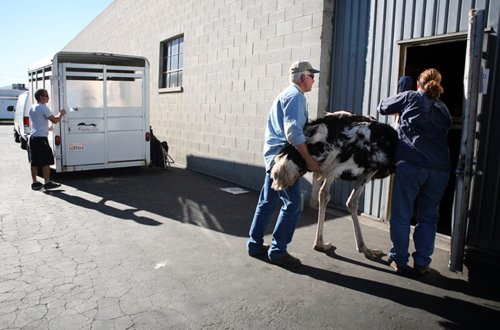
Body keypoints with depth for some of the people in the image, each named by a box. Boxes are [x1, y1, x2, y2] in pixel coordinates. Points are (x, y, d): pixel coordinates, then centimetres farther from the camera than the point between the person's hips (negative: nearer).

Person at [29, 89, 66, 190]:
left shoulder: (32, 108, 17)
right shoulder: (43, 107, -11)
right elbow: (55, 120, -13)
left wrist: (47, 128, 26)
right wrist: (61, 113, 2)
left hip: (33, 137, 9)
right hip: (41, 138, -9)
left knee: (34, 162, 9)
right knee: (46, 161, -4)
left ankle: (35, 182, 14)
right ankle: (47, 182, -3)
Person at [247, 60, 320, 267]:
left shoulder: (287, 94, 21)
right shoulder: (296, 96, -11)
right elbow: (293, 132, -22)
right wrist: (309, 160, -20)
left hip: (274, 155, 10)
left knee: (267, 201, 14)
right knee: (292, 205, -4)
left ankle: (255, 244, 22)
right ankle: (277, 251, 4)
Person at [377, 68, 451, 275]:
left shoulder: (410, 97, 10)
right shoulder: (443, 110, 21)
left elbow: (382, 108, 19)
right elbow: (441, 133, 22)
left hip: (410, 165, -4)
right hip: (440, 168, 4)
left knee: (401, 215, 6)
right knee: (428, 217, 14)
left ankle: (399, 261, 13)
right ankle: (422, 263, 18)